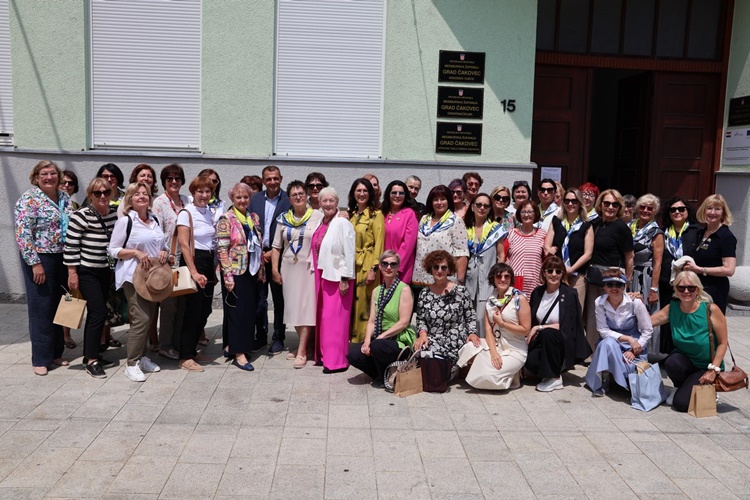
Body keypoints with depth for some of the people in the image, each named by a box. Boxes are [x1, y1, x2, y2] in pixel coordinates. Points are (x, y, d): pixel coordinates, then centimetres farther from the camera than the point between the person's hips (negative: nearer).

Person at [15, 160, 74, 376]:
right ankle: (41, 359, 11)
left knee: (59, 307, 12)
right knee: (41, 309, 0)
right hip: (41, 259, -6)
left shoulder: (64, 198, 10)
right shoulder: (29, 199, -9)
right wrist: (35, 263, -18)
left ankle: (56, 353, 24)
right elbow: (22, 234, -15)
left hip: (63, 259, 6)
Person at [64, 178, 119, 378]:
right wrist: (72, 273, -13)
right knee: (98, 313, -10)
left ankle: (90, 355, 24)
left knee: (96, 313, 13)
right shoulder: (81, 216, -13)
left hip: (106, 271, 6)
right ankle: (91, 361, -1)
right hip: (87, 272, -6)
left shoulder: (115, 214, 5)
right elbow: (71, 246, -13)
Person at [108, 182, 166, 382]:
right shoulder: (125, 220, -7)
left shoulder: (154, 220, 13)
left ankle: (141, 356, 24)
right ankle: (132, 364, -3)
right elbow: (113, 250, -7)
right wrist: (136, 253, -20)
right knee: (141, 318, -13)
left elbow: (160, 245, 23)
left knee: (149, 317, 11)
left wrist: (164, 252, 0)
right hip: (134, 276, -7)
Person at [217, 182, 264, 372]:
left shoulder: (254, 218, 11)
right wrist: (227, 275, -17)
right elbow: (222, 249, -12)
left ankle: (230, 346, 23)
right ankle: (239, 353, 3)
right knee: (238, 311, -3)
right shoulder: (226, 219, -8)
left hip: (252, 272, 7)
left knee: (250, 311, 9)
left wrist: (261, 271, 12)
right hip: (235, 272, -7)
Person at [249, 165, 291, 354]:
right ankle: (260, 336, 20)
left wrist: (274, 252, -10)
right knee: (259, 298, 8)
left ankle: (278, 338, 15)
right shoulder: (255, 199, 8)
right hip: (258, 255, 3)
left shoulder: (288, 200, -4)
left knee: (279, 299, 5)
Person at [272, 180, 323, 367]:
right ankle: (303, 344, 25)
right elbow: (276, 246, 11)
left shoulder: (318, 216, -5)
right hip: (288, 267, 5)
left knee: (306, 307, -5)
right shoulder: (283, 218, 8)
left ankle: (302, 352, -2)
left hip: (309, 268, -5)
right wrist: (275, 269, 4)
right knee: (294, 307, 10)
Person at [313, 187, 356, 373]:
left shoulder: (342, 223, -13)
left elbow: (349, 253, -15)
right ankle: (323, 354, 25)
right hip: (321, 275, 7)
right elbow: (316, 249, 13)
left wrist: (345, 279, -17)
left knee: (334, 317, -4)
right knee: (322, 315, 13)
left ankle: (336, 360, 4)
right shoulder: (320, 222, 8)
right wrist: (316, 272, 10)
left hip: (337, 277, -7)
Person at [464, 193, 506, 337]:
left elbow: (501, 254, 4)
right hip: (469, 279, 3)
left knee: (481, 318, -9)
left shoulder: (496, 229, 3)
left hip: (488, 281, -3)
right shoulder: (466, 229, 10)